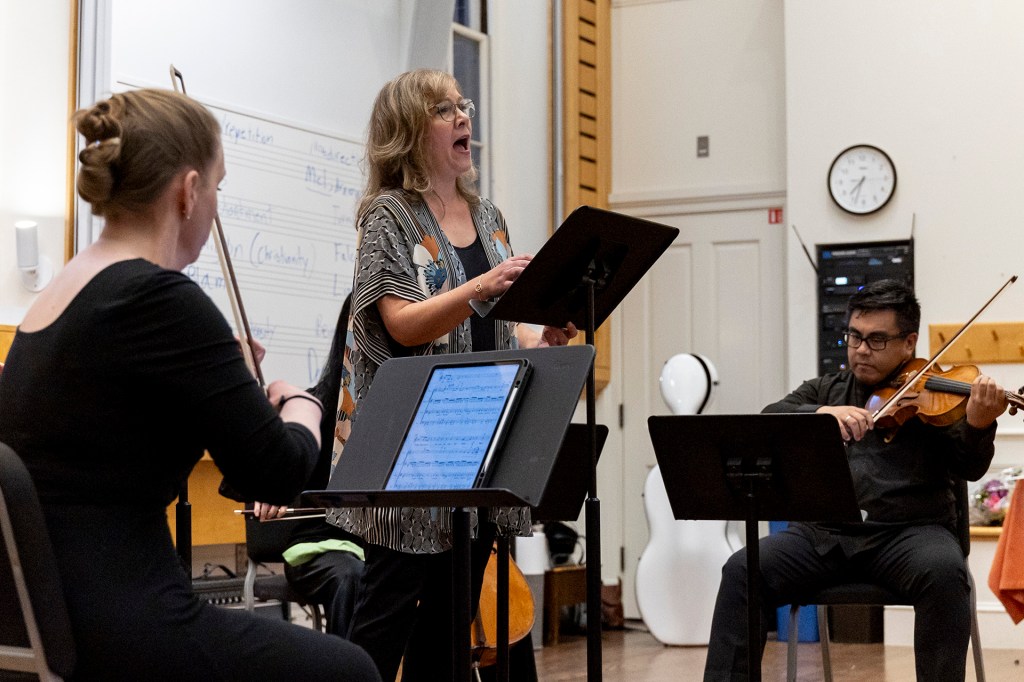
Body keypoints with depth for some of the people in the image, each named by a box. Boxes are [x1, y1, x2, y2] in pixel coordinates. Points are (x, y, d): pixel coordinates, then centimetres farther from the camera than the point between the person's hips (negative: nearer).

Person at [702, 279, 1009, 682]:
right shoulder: (825, 390, 19)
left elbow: (968, 468, -3)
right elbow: (767, 422, 3)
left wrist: (978, 425, -25)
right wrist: (820, 413, -17)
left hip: (909, 531, -2)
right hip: (824, 532, 3)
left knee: (943, 572, -34)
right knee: (743, 570, -21)